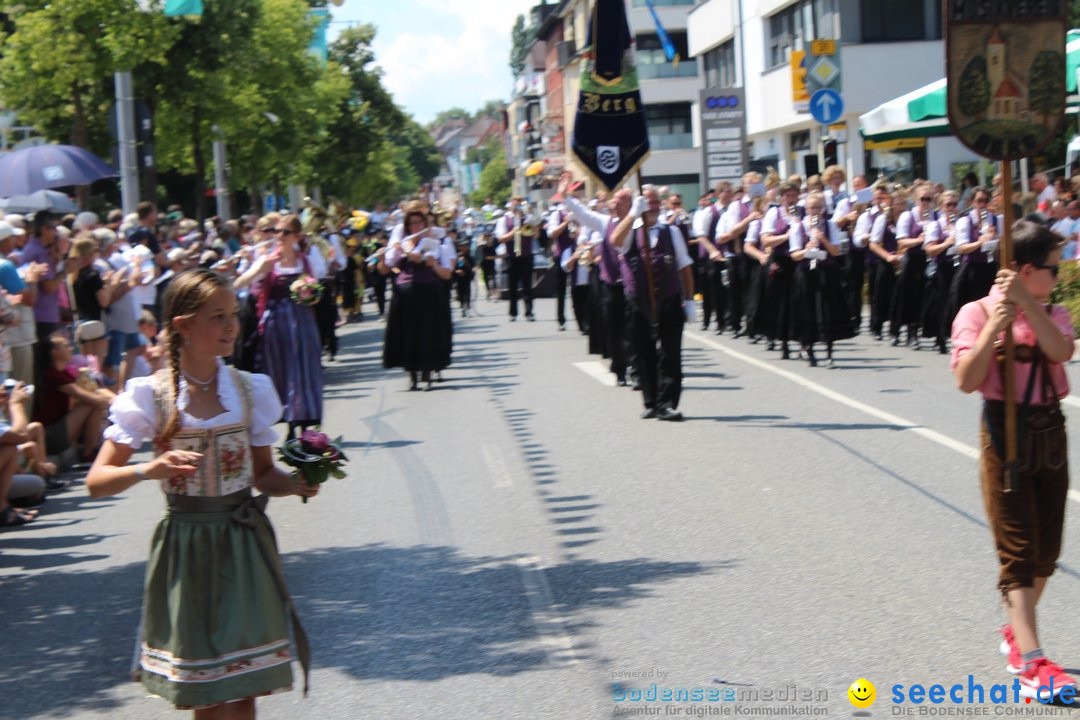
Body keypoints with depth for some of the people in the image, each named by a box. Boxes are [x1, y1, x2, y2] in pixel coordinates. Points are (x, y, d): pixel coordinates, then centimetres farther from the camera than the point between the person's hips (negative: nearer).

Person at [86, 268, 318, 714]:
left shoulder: (250, 390, 1)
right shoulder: (150, 396, -6)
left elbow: (263, 475, 9)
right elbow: (97, 482, -6)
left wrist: (299, 485, -12)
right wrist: (147, 470, -25)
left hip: (244, 544, 2)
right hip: (185, 548, -1)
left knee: (242, 692, -1)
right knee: (204, 697, 7)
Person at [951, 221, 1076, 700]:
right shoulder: (977, 313, -6)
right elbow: (967, 381, -18)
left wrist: (1028, 303, -21)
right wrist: (996, 324, -24)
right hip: (1006, 434, -6)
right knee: (1019, 552, -9)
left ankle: (1015, 634, 30)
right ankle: (1030, 663, -13)